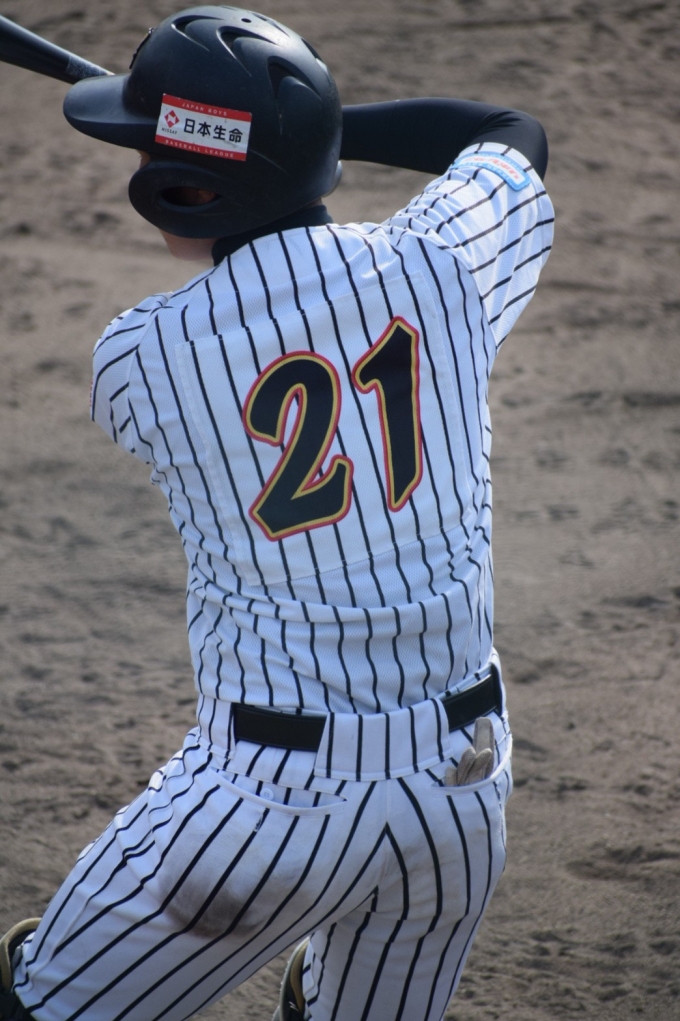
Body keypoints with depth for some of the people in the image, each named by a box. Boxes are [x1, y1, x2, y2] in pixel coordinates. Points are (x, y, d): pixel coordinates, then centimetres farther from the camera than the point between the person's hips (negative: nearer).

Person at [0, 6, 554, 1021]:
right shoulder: (440, 267, -5)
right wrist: (314, 121, 25)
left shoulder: (138, 359, -11)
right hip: (462, 785, 4)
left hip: (272, 792, -4)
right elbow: (517, 134, 18)